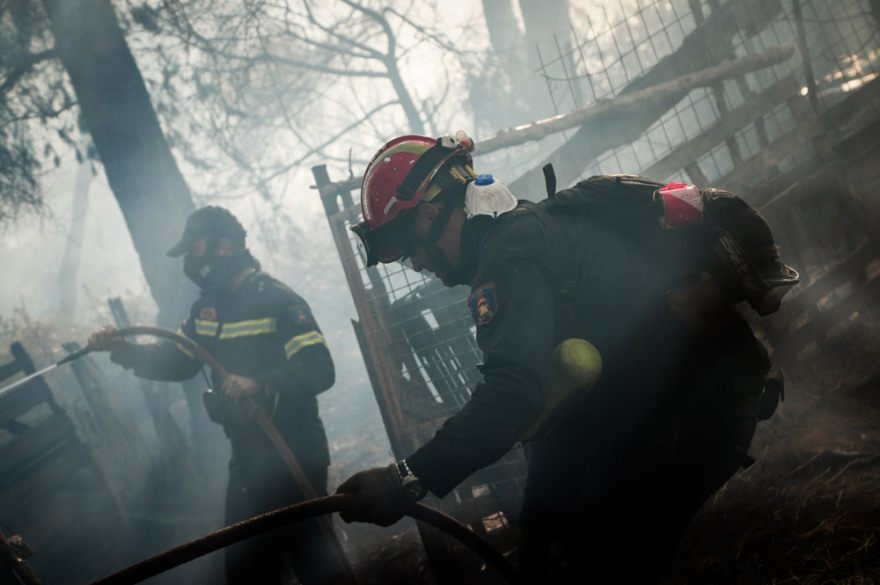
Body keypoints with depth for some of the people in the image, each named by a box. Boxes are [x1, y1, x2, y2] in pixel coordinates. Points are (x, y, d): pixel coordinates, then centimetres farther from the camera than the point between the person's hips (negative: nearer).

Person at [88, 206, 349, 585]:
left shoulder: (278, 301, -15)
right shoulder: (207, 307, 12)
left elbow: (320, 371, -23)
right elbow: (177, 362, 18)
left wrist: (260, 385, -38)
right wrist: (125, 351, 3)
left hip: (293, 455, -8)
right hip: (247, 457, 9)